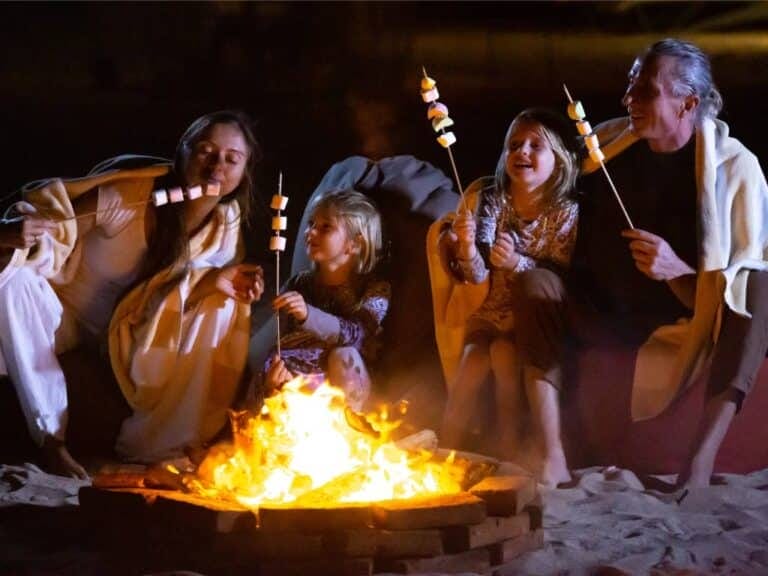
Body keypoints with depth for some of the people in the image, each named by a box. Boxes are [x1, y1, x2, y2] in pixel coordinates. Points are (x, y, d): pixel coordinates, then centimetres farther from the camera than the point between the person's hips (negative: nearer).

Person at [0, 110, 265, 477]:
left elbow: (180, 283, -5)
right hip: (66, 311, -3)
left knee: (223, 303, -19)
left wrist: (214, 281, -28)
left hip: (131, 327, 3)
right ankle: (52, 439, -26)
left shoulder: (226, 223, -14)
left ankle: (155, 445, -13)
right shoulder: (131, 191, -28)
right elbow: (43, 211, -21)